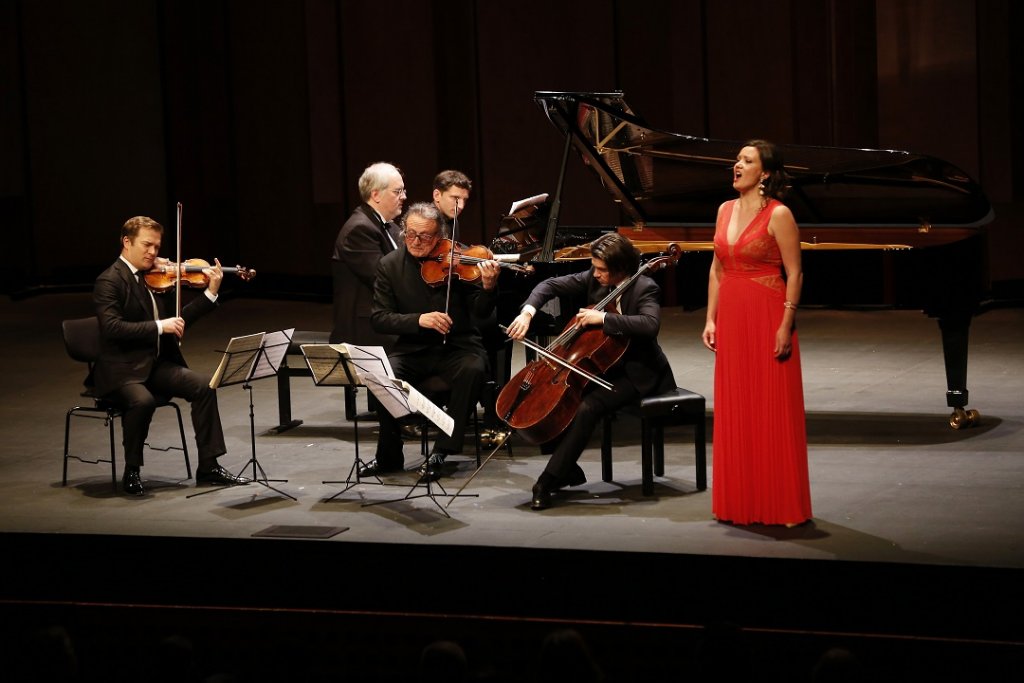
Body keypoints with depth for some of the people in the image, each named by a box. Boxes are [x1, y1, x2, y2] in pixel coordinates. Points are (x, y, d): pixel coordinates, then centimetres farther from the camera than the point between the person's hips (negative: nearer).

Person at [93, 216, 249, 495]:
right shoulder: (109, 281, -10)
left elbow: (178, 320, 13)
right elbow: (112, 327, -23)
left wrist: (211, 293, 4)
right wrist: (158, 326, -26)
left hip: (158, 363, 7)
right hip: (121, 369, -7)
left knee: (203, 387, -14)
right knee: (142, 401, -35)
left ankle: (209, 466, -7)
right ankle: (131, 472, -13)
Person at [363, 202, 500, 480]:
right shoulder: (390, 265, 0)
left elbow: (480, 312, -7)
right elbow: (379, 319, -3)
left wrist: (488, 287, -30)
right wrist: (418, 320, -20)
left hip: (458, 345, -1)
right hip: (413, 349, 1)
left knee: (472, 370, -33)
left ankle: (441, 451, -21)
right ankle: (389, 455, -10)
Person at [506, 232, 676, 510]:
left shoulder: (644, 289, -18)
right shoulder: (593, 280, 0)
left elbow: (650, 325, -37)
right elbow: (551, 285, 3)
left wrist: (603, 318, -38)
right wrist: (527, 312, -15)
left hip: (636, 373, -8)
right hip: (601, 365, 8)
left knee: (587, 407, -30)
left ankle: (547, 482, -26)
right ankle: (569, 472, 2)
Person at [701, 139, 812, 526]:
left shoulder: (778, 215, -9)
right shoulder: (726, 210, 11)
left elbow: (794, 274, -11)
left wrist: (786, 326, -16)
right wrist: (711, 319, 9)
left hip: (767, 318, -7)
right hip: (732, 319, 7)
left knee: (774, 410, -3)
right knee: (735, 411, 10)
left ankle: (782, 505, 4)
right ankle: (740, 502, 18)